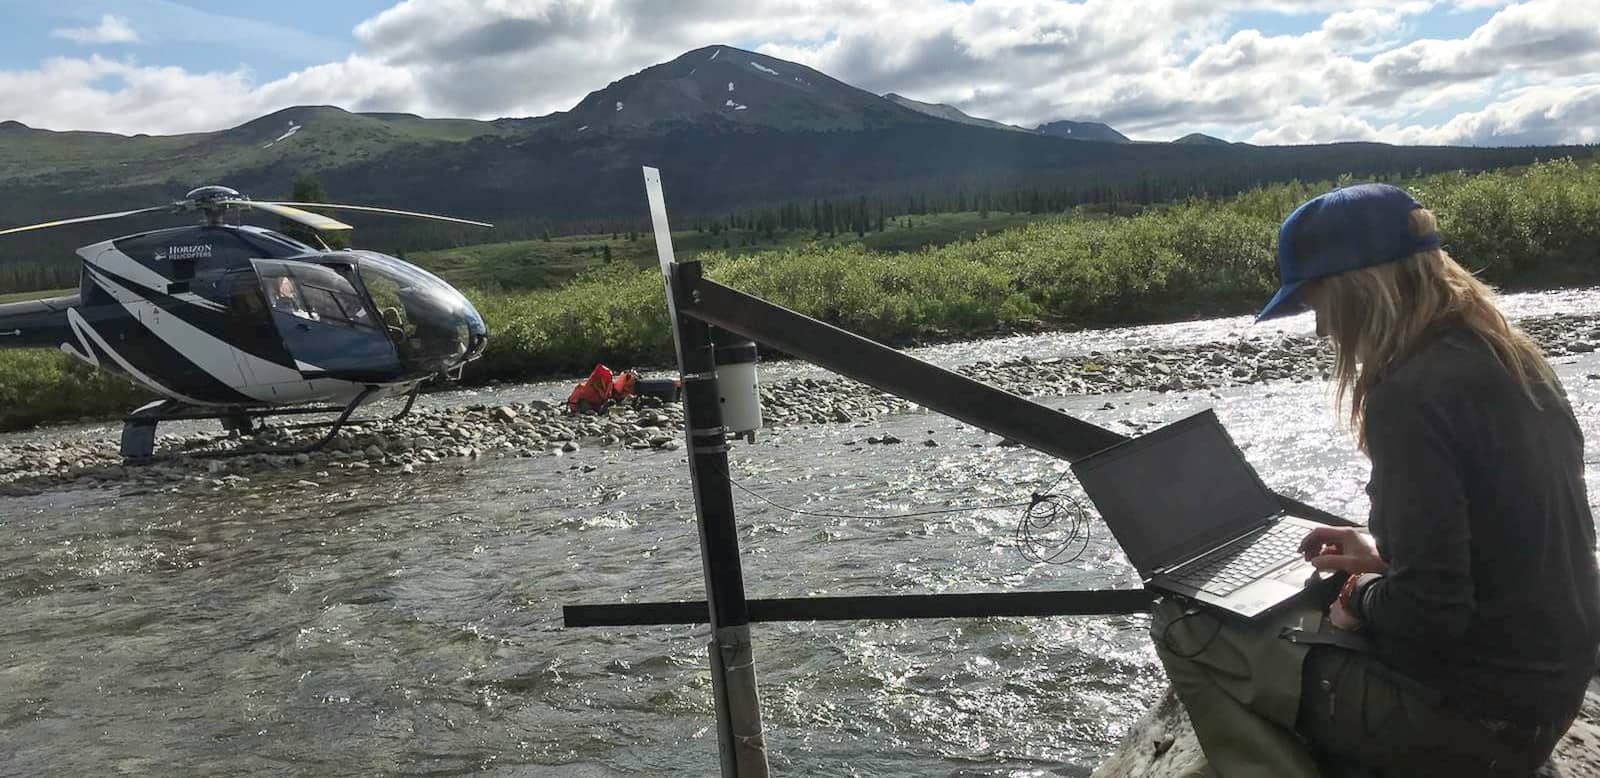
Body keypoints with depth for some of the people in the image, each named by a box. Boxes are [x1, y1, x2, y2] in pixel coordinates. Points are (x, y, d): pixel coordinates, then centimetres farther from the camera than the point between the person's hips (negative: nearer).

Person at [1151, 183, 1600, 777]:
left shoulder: (1412, 395, -24)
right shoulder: (1511, 356, 3)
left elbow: (1428, 614, -26)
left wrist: (1361, 597, -6)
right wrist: (1386, 557, 11)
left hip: (1472, 718, -9)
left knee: (1185, 627, -3)